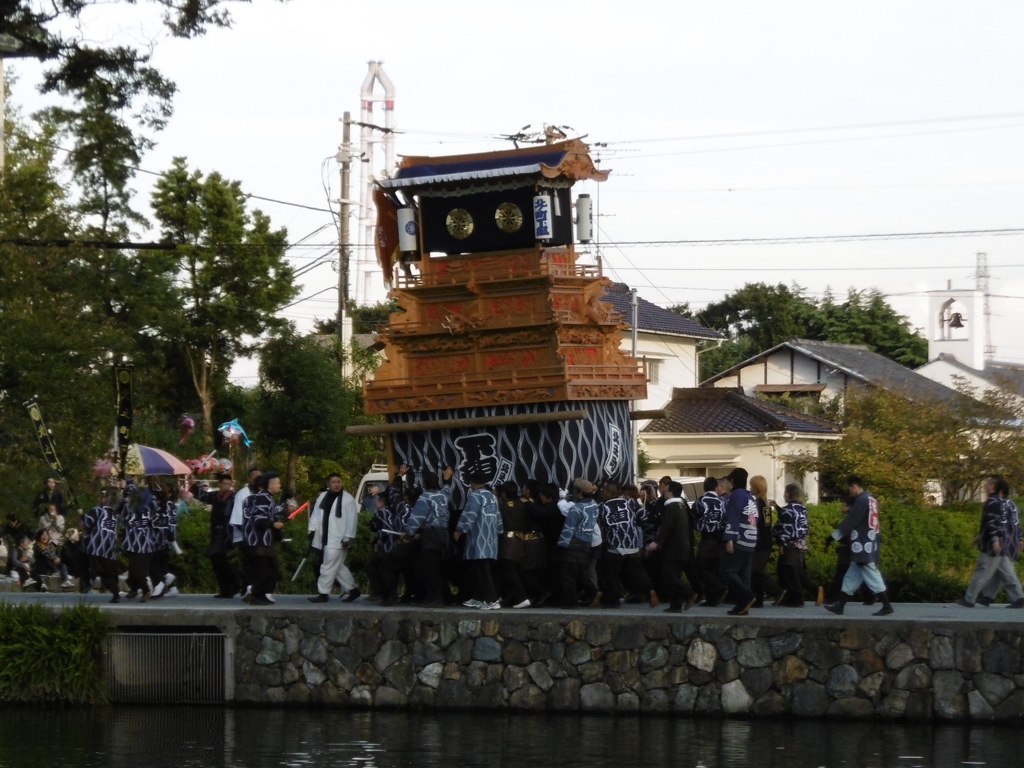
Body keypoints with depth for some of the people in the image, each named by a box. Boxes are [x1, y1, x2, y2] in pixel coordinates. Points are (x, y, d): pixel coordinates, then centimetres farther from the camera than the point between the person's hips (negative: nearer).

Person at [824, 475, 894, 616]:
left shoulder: (861, 500, -14)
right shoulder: (871, 499, 15)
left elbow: (849, 522, -14)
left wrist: (834, 535, -9)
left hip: (863, 547, -10)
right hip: (869, 545, 10)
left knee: (872, 576, -7)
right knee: (851, 577, 11)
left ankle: (886, 606, -5)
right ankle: (840, 605, 14)